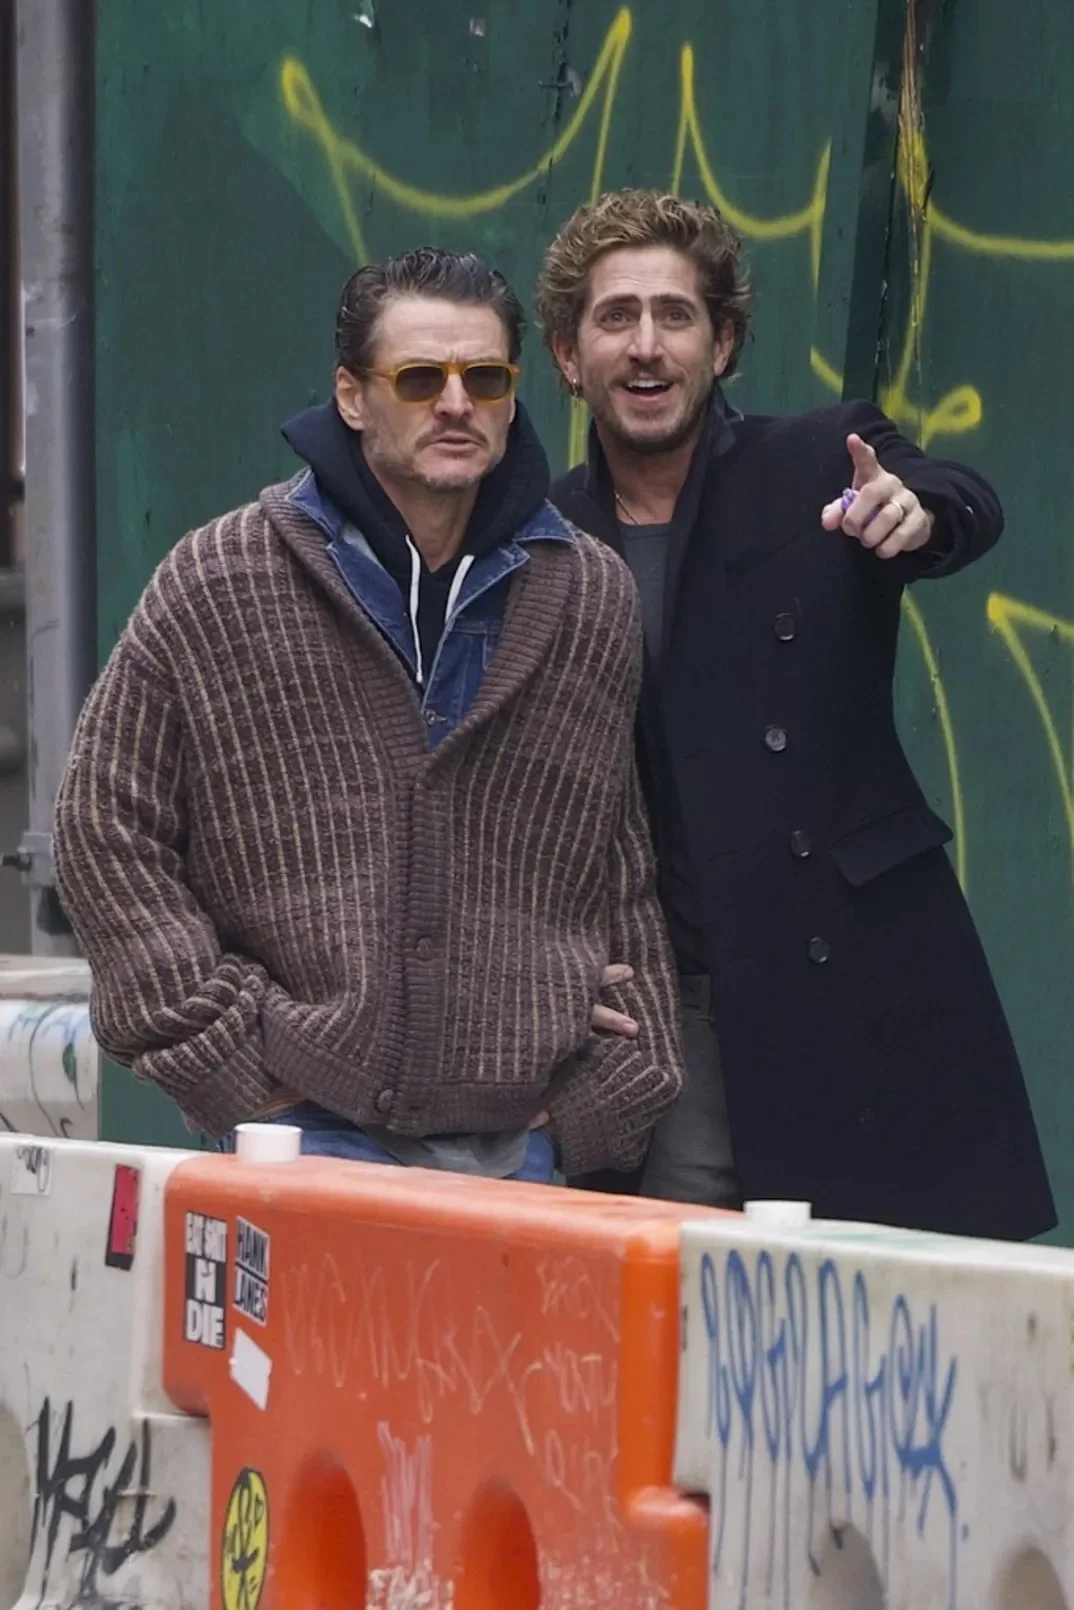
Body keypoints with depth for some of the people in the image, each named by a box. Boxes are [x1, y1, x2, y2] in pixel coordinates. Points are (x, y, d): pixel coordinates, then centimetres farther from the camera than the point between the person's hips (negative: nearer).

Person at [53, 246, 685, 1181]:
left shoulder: (594, 602, 9)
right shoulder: (217, 586, 0)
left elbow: (623, 881, 15)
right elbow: (106, 832, 1)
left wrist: (604, 1105, 7)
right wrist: (230, 1061, -5)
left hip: (520, 1153, 2)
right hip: (304, 1134, -2)